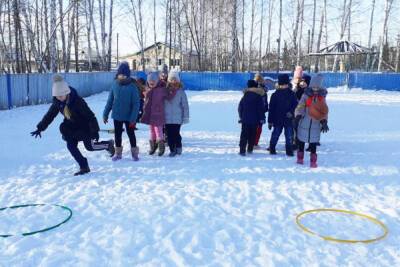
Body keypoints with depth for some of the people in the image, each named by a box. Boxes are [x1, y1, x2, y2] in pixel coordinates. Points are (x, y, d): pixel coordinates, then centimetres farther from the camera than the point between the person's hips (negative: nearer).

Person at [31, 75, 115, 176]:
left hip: (84, 125, -6)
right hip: (72, 127, 6)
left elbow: (90, 115, -26)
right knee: (71, 145, -6)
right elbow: (49, 115, 2)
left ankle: (108, 144, 28)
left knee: (89, 146, -1)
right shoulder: (57, 103, -11)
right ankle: (84, 167, 6)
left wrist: (95, 130, -26)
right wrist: (40, 128, 0)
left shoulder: (77, 101, -30)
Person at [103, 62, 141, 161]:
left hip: (129, 116, -3)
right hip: (117, 115, 3)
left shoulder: (132, 86, -14)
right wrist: (105, 114, 4)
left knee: (131, 134, 11)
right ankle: (118, 153, 29)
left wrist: (133, 118, -18)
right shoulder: (115, 84, -4)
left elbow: (136, 103, -14)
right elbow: (110, 100, 4)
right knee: (117, 134, 13)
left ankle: (134, 152, 27)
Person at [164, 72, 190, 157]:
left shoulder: (181, 91, -1)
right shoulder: (165, 90, 5)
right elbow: (161, 103, 11)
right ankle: (172, 150, 18)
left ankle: (178, 147, 18)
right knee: (169, 135, 5)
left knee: (176, 134, -4)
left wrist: (186, 117, -4)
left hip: (177, 118, -3)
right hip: (167, 118, 3)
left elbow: (185, 105, -1)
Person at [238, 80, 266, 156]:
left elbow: (240, 107, 10)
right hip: (254, 120, -2)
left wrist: (241, 116, 21)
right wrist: (262, 118, 1)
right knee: (252, 135, 11)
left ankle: (242, 150, -6)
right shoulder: (258, 96, -6)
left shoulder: (245, 96, 4)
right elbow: (261, 109, -6)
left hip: (245, 119, 2)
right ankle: (250, 149, 15)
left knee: (244, 135, 2)